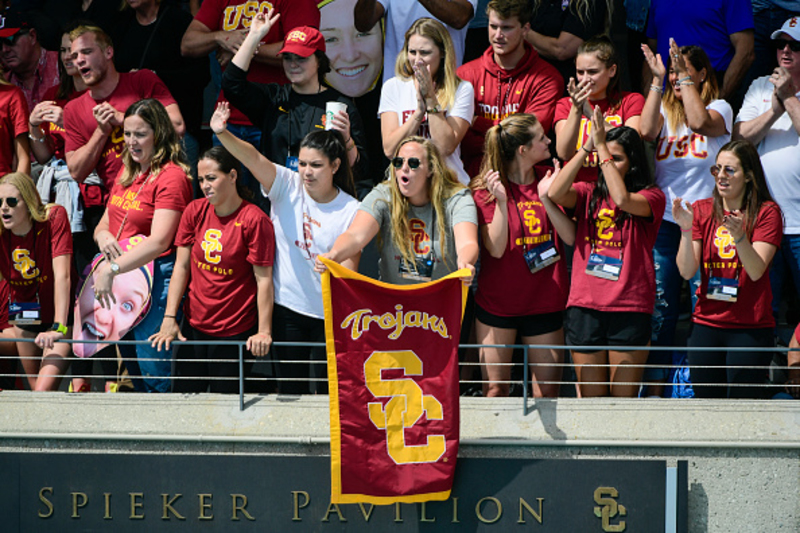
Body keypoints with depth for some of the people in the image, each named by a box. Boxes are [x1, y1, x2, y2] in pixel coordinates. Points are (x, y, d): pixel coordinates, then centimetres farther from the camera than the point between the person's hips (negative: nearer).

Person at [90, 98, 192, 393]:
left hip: (156, 274, -8)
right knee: (129, 363, 11)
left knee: (151, 366, -11)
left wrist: (112, 269, -26)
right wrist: (102, 234, -2)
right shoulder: (127, 172, 14)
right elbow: (105, 222, 23)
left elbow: (159, 241, -21)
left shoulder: (172, 176, -13)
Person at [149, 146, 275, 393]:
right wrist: (169, 319, -2)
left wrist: (264, 331, -18)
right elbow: (181, 265, 5)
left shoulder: (254, 220, -13)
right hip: (194, 326, 5)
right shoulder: (195, 211, 3)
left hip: (235, 334, -5)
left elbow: (264, 278, -13)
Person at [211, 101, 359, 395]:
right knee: (291, 388, 7)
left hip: (329, 315, -1)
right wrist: (222, 133, -39)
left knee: (327, 390, 4)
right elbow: (253, 158, -22)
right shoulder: (286, 186, -5)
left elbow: (348, 269, -7)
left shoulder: (351, 211, -7)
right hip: (287, 307, 1)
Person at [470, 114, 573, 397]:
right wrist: (501, 202, -25)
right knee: (494, 389, -1)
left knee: (548, 390, 2)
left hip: (545, 300, 3)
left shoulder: (549, 181, 4)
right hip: (498, 300, -3)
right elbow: (496, 249, -15)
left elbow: (570, 237, -5)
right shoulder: (486, 188, -7)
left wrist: (546, 199, -17)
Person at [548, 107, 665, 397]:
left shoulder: (651, 196, 1)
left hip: (630, 308, -3)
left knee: (623, 398, -1)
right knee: (591, 398, 6)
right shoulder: (589, 194, 10)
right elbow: (555, 193, -8)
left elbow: (623, 199, -19)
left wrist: (602, 146, -15)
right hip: (585, 305, 3)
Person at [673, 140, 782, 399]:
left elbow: (756, 271, -12)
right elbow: (687, 271, -1)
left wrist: (739, 236, -28)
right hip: (706, 326, 3)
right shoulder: (701, 210, 7)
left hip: (750, 328, -3)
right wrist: (686, 230, -15)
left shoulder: (767, 212, -2)